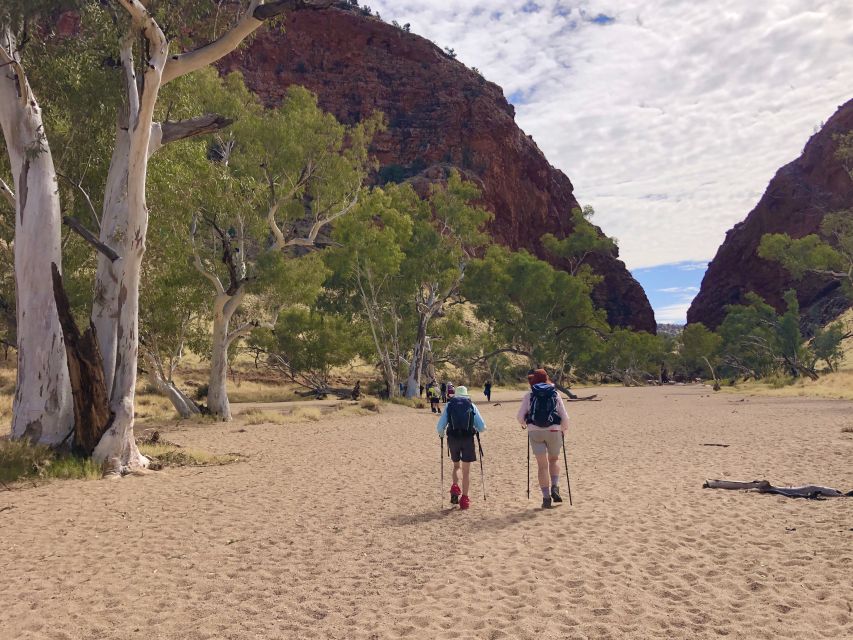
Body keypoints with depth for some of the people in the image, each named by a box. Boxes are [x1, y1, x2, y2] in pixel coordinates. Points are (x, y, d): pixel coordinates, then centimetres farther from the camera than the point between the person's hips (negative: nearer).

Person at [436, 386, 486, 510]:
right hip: (468, 439, -1)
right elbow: (482, 427, 3)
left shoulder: (449, 405, 7)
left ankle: (455, 487, 1)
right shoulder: (472, 406, 7)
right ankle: (464, 499, 9)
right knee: (466, 470, 9)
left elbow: (440, 426, -1)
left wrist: (442, 434, 20)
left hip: (453, 438, 1)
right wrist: (475, 430, 24)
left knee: (456, 466, 23)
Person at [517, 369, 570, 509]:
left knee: (542, 465, 6)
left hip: (535, 431, -1)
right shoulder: (555, 394, 8)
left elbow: (520, 416, -2)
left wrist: (524, 424, 20)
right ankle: (555, 488, 5)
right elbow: (565, 417, 4)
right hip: (553, 431, 1)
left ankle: (546, 497, 4)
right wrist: (564, 429, 22)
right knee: (554, 459, 22)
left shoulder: (529, 395, 4)